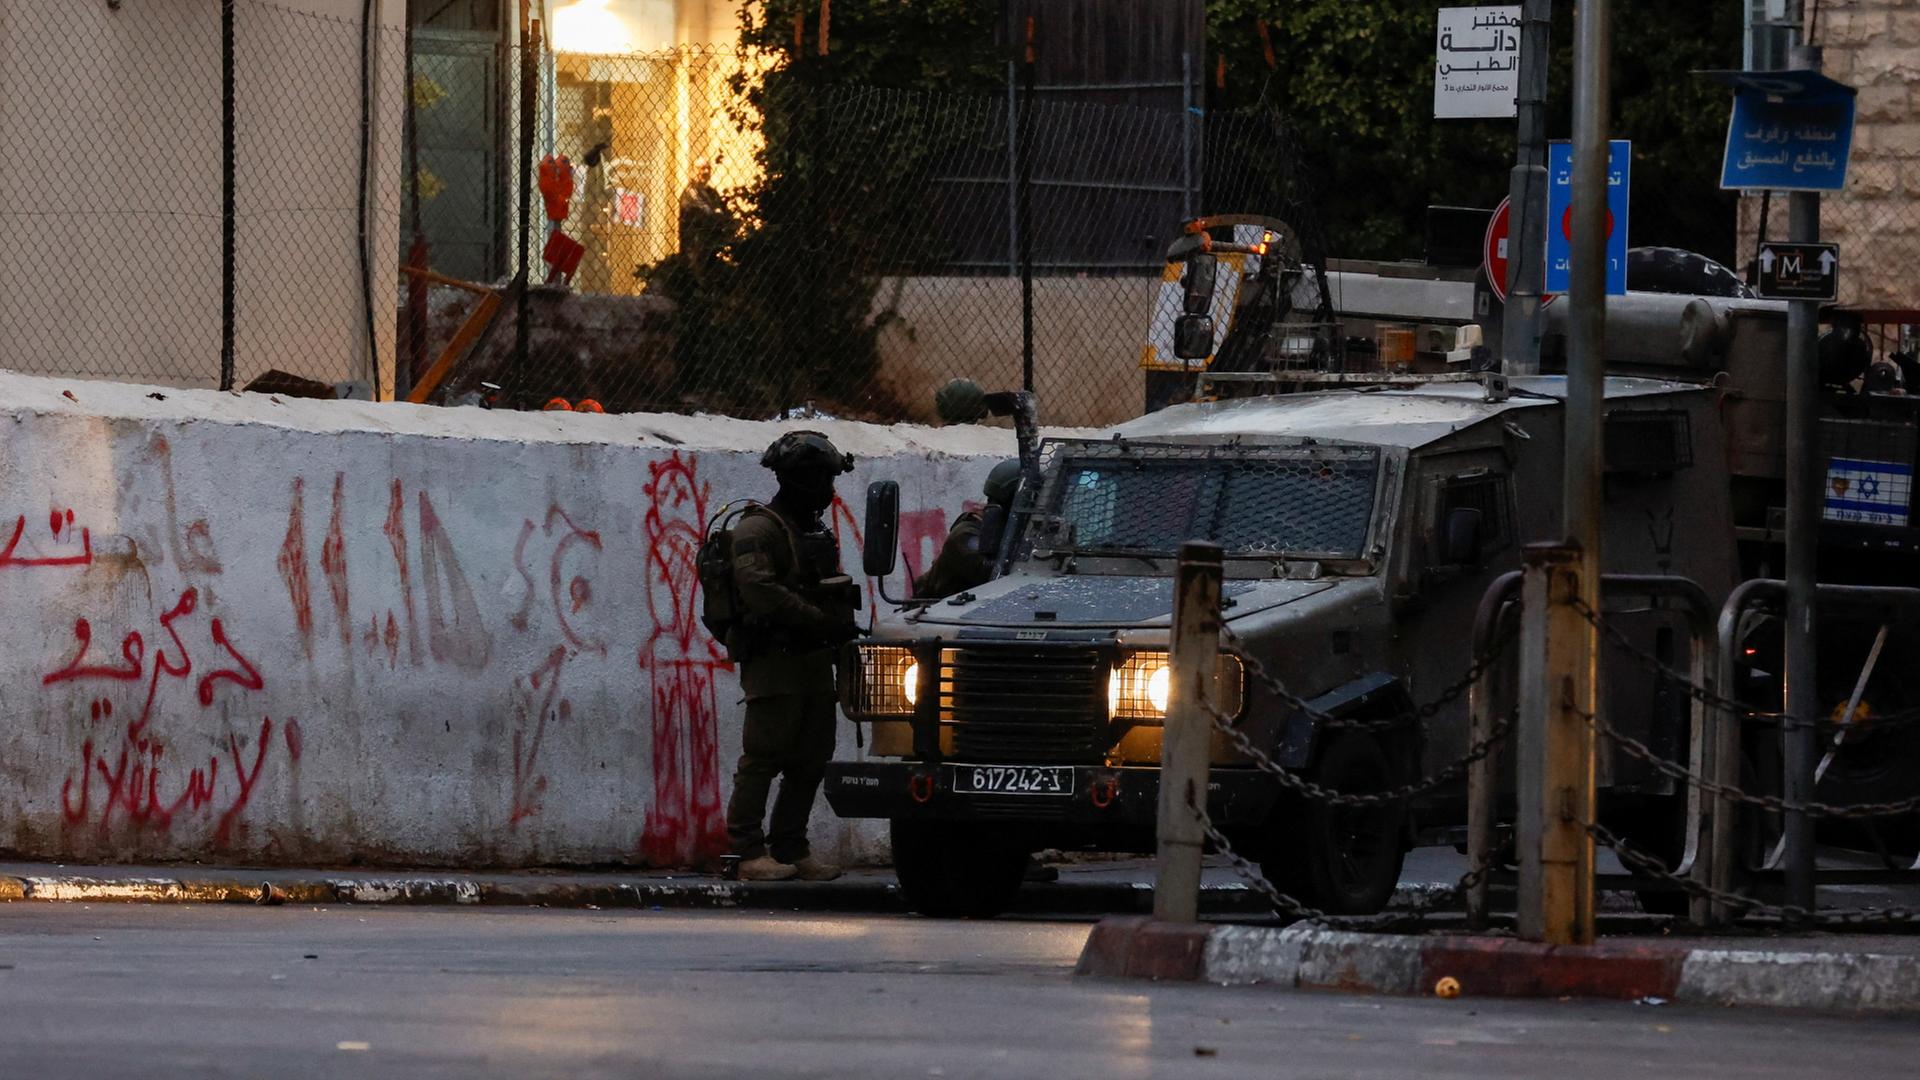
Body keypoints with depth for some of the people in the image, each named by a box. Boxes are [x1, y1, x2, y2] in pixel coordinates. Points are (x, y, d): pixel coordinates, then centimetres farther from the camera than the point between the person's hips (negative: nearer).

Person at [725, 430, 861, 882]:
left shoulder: (816, 532, 21)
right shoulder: (759, 529, -8)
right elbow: (760, 590, -21)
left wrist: (841, 624, 7)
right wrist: (819, 620, -21)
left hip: (814, 659, 9)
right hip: (773, 659, -9)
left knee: (812, 758, 7)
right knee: (765, 755, -10)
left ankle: (790, 848, 14)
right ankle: (750, 851, -9)